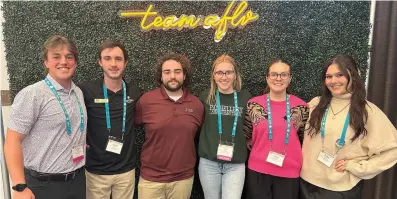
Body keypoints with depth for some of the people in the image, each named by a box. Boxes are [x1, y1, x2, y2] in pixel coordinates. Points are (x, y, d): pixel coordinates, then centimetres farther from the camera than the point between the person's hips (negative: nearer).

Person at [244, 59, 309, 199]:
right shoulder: (253, 105, -3)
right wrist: (261, 150, -1)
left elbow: (305, 139, 9)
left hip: (289, 173, 0)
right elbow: (245, 135, 7)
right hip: (258, 171, 0)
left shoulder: (301, 107, -2)